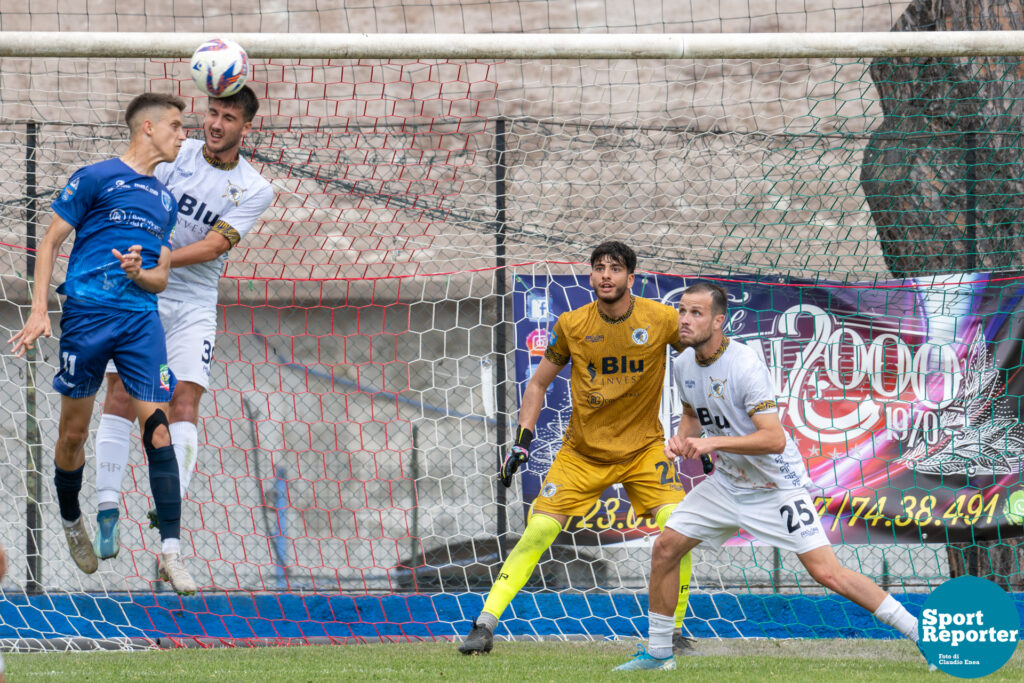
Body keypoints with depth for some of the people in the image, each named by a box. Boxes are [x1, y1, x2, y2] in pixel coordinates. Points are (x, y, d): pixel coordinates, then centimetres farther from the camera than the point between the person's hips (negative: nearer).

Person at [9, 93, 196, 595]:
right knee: (73, 432, 4)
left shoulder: (164, 200, 19)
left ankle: (170, 552, -14)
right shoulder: (95, 178, 2)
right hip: (87, 312, -4)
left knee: (157, 427, -10)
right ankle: (71, 522, 30)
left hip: (141, 317, 4)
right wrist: (39, 309, -7)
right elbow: (50, 242, 2)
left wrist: (139, 272, -3)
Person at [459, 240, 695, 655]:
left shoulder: (662, 320, -12)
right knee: (539, 531, -11)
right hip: (582, 450, 1)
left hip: (643, 448, 0)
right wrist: (522, 441, -5)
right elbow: (538, 384, 4)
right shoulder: (572, 325, -8)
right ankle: (485, 626, -6)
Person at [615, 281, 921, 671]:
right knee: (664, 549, 0)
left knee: (826, 572, -15)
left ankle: (921, 634, -10)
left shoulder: (746, 366, -25)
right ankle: (658, 653, 16)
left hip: (777, 486, -7)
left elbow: (774, 439, -30)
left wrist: (713, 442, -35)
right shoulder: (683, 364, -2)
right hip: (726, 482, 7)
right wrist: (683, 437, -4)